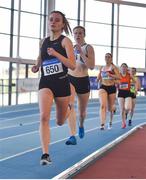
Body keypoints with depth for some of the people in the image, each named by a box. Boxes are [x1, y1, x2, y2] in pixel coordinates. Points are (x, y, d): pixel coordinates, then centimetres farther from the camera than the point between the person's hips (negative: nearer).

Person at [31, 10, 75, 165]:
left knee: (60, 122, 16)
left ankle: (68, 108, 53)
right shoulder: (43, 42, 8)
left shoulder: (65, 41, -5)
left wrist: (56, 54, -27)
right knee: (44, 116, -22)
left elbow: (73, 65, -16)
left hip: (62, 83, -2)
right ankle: (45, 154, -20)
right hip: (45, 83, 2)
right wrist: (36, 67, 9)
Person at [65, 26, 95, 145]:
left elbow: (92, 66, -17)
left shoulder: (88, 48, -5)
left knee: (82, 111, 13)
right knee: (70, 105, -23)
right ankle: (73, 136, -26)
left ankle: (81, 125, 49)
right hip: (70, 79, 1)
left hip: (83, 81, -1)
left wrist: (81, 53, -23)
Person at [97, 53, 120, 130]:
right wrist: (98, 79, 0)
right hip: (103, 87, 2)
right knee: (103, 105, -21)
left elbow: (119, 77, -17)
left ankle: (110, 121, 39)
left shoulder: (113, 67, -3)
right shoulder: (102, 68, 10)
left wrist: (111, 75, -31)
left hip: (111, 88, -2)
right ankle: (102, 124, -29)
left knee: (110, 108, 10)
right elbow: (98, 78, 22)